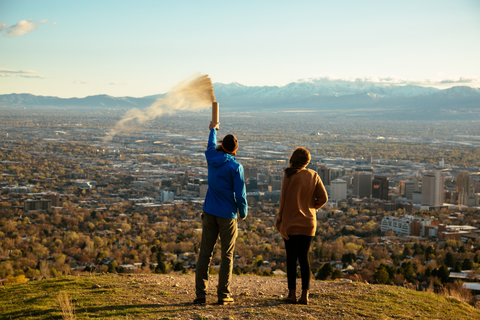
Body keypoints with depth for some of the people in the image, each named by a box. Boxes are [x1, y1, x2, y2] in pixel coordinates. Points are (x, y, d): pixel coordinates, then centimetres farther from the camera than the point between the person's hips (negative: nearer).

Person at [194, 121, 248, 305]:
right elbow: (240, 194, -12)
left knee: (205, 253, 5)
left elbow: (211, 145, 26)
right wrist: (243, 213, 6)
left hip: (209, 213, 4)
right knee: (227, 256, 4)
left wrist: (213, 130, 47)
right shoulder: (235, 167, -12)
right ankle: (223, 295, 5)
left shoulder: (212, 158, 2)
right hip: (227, 215, -4)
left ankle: (200, 294, 3)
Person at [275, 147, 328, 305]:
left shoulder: (289, 175, -9)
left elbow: (283, 199, -7)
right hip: (308, 224, 3)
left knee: (291, 258, 3)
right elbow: (323, 198, 0)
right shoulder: (314, 176, 2)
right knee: (304, 258, 9)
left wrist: (279, 218, 2)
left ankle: (292, 294, 4)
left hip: (291, 223, -3)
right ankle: (305, 295, 5)